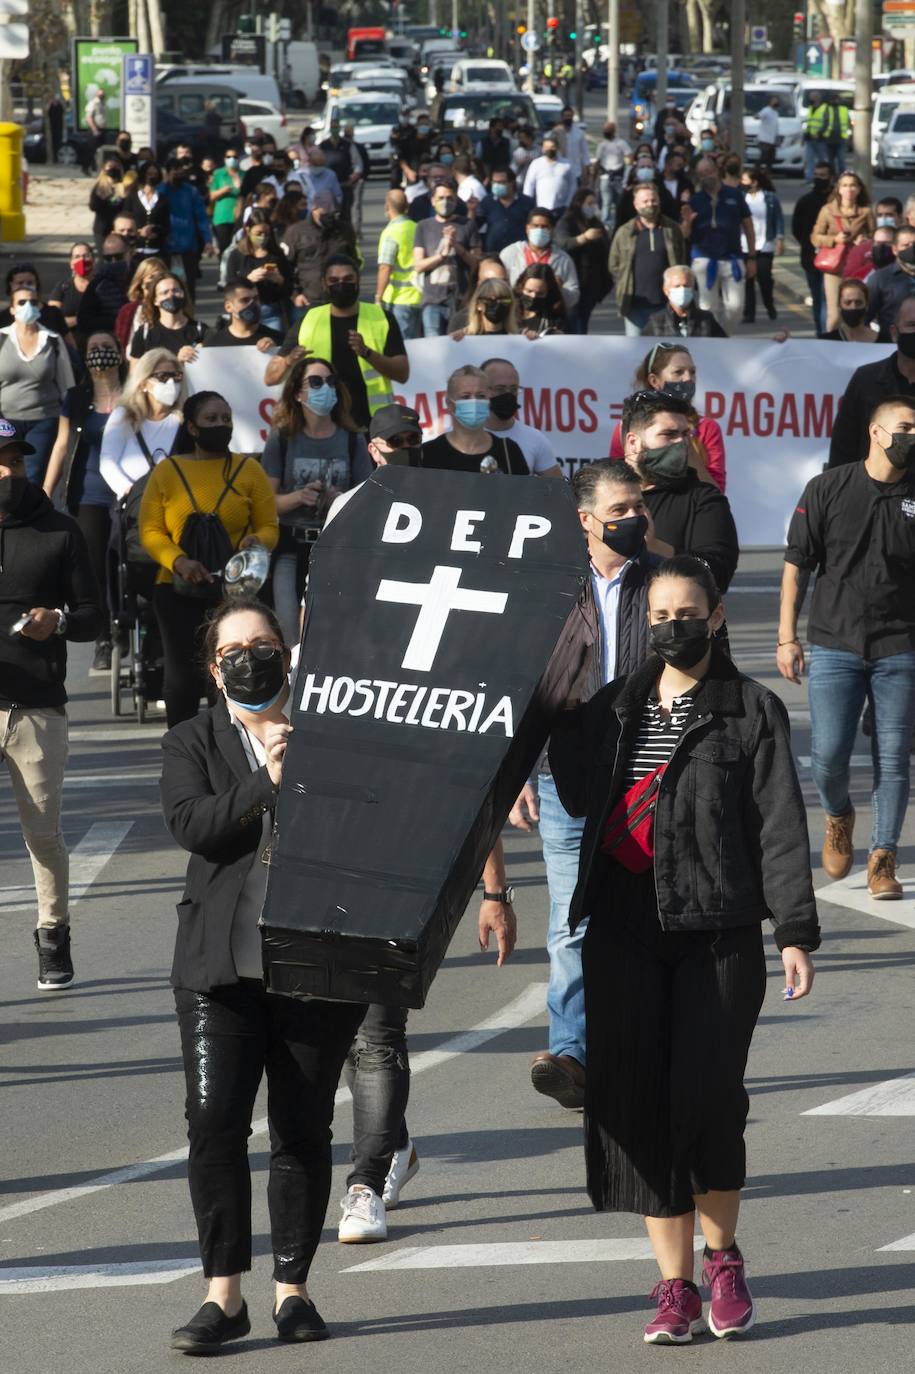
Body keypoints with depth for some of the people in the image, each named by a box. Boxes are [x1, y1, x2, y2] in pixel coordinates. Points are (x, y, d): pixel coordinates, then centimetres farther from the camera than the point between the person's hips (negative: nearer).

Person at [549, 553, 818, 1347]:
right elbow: (579, 797, 10)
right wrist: (558, 722, 3)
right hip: (624, 932, 4)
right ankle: (675, 1286, 9)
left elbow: (780, 828, -2)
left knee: (708, 1100, -10)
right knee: (637, 1103, 0)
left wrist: (797, 933, -7)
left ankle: (722, 1254, 15)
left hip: (718, 932, -4)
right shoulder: (614, 707, 14)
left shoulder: (752, 711, 2)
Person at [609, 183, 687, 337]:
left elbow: (682, 263, 7)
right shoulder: (624, 233, 2)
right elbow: (614, 266, 7)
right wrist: (623, 291, 0)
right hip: (636, 305, 0)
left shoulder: (672, 230, 3)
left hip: (665, 304, 0)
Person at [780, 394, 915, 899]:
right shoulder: (828, 489, 1)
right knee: (828, 754, -6)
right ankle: (838, 817, 26)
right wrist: (786, 638, 0)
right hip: (834, 644, -1)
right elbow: (797, 566, 4)